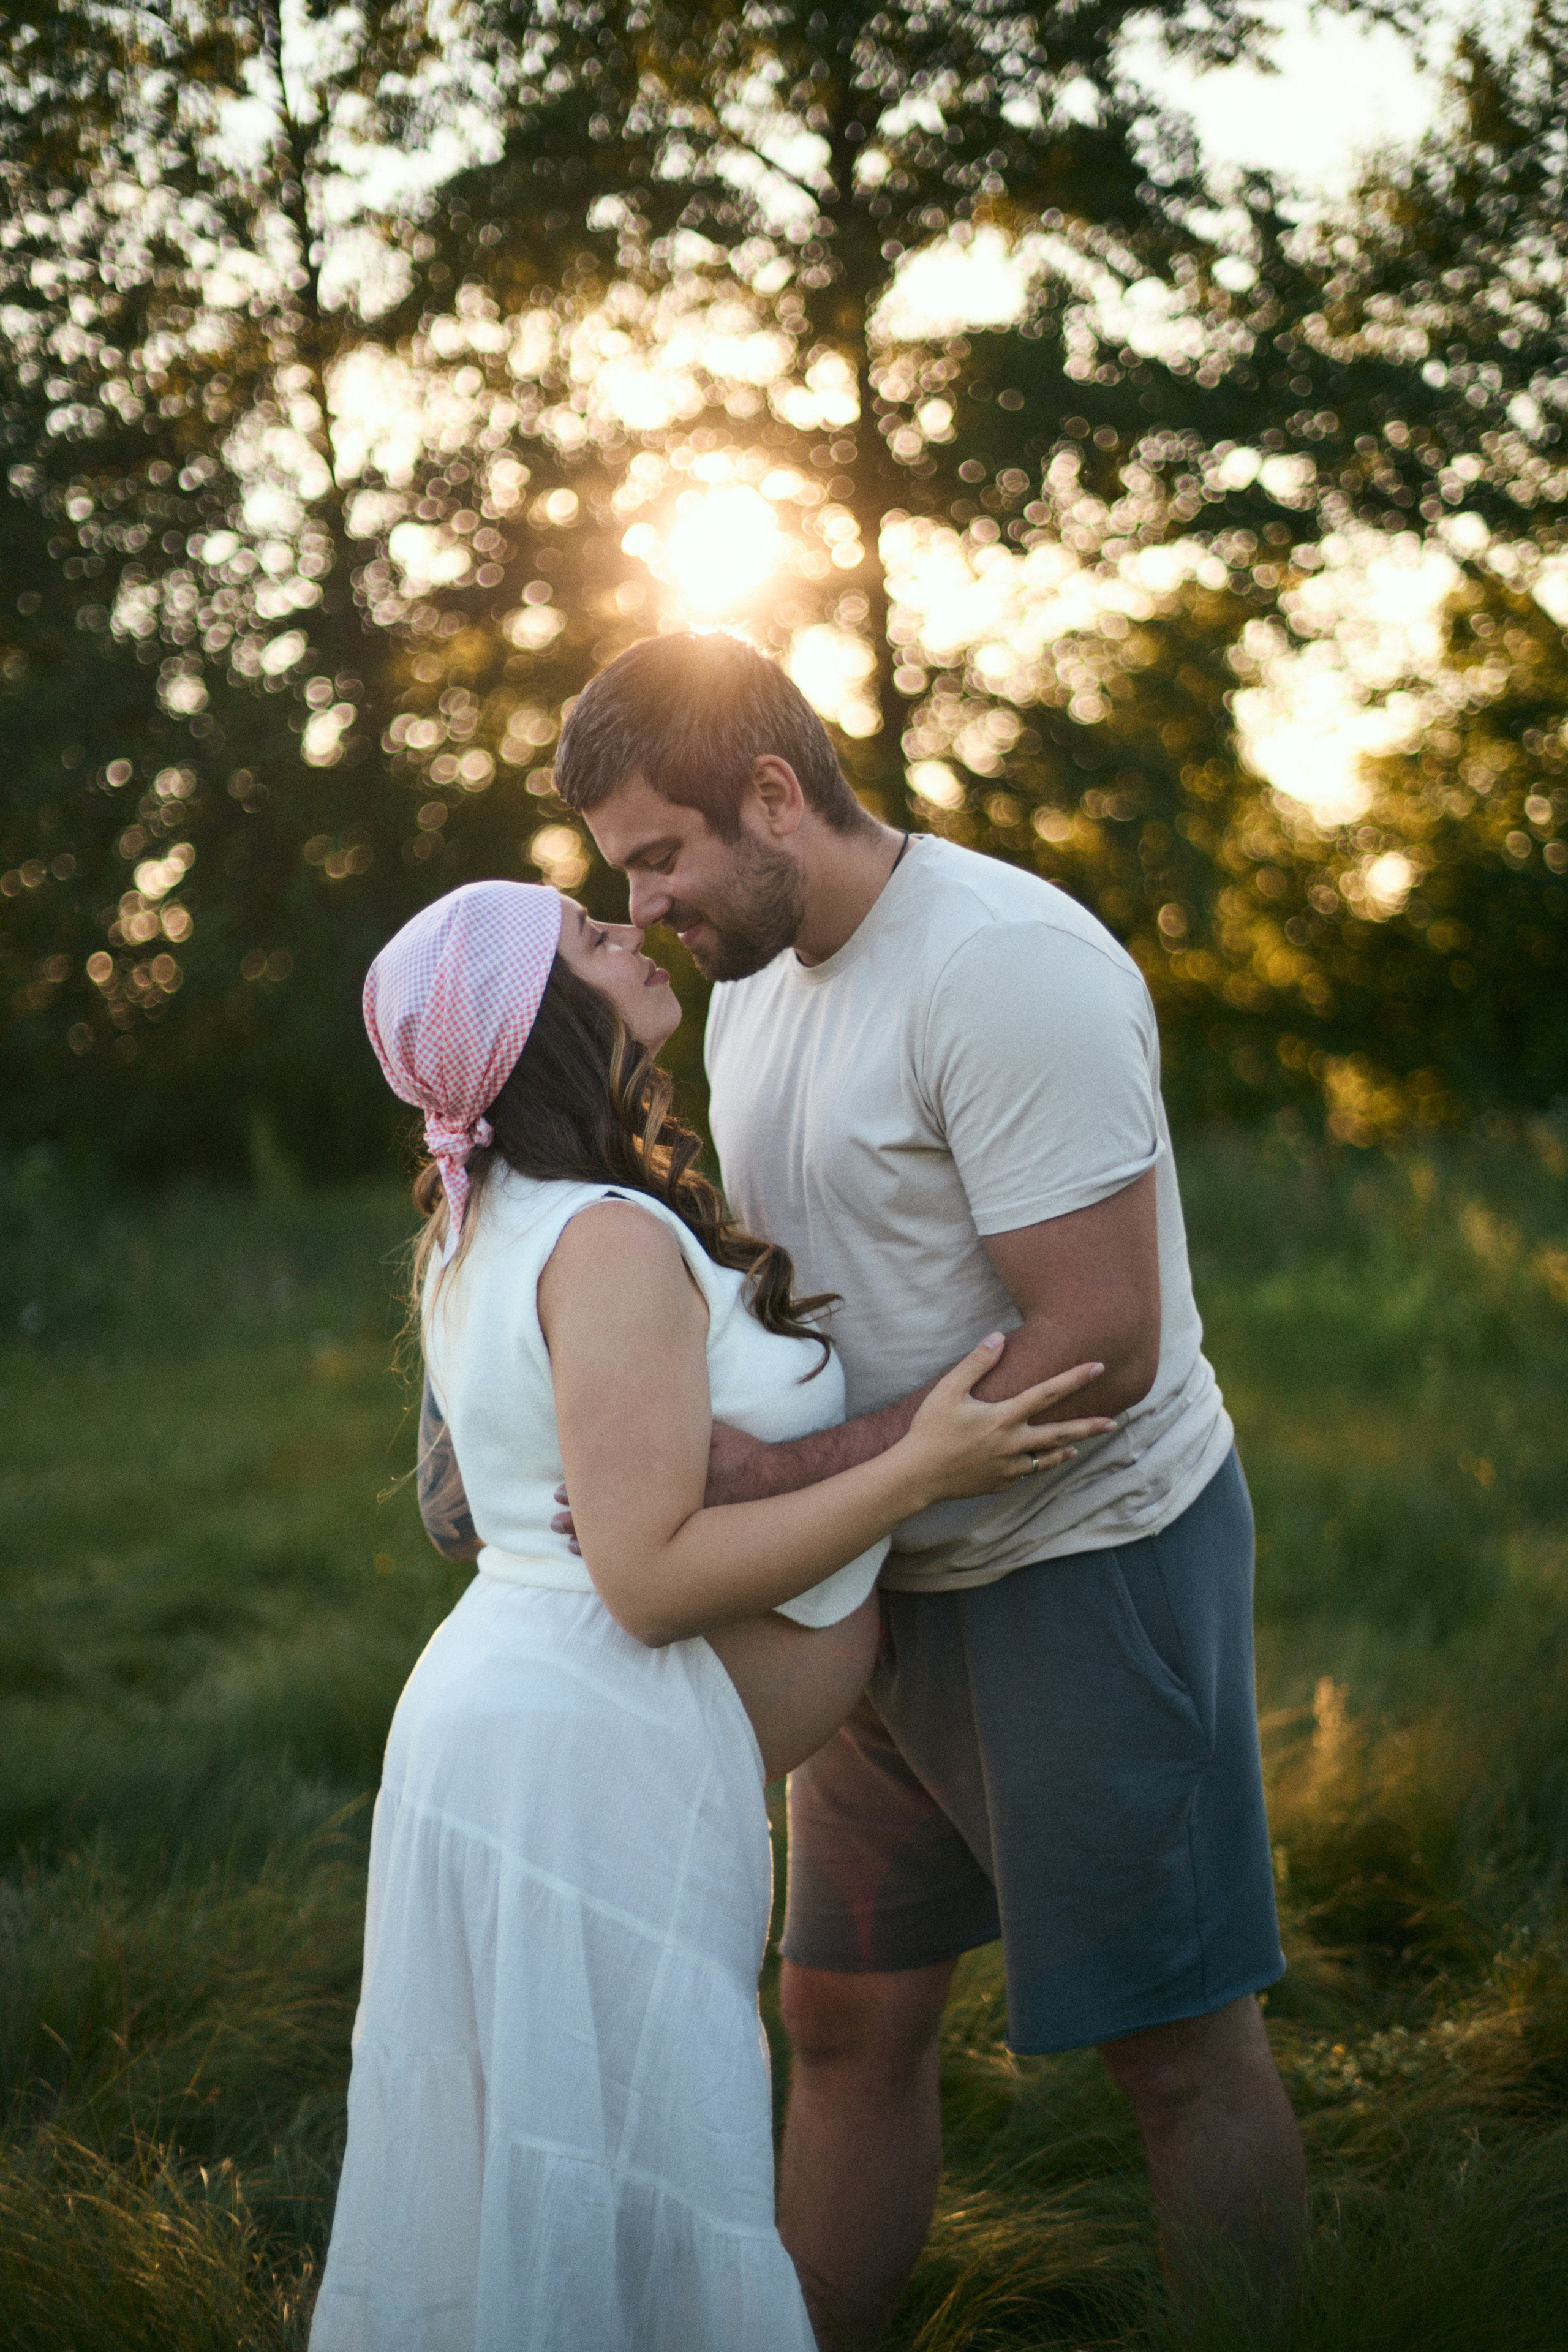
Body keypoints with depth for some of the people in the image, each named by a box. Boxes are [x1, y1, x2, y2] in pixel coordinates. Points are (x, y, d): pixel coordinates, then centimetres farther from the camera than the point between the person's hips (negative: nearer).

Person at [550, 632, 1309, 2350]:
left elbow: (1097, 1349, -26)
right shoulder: (752, 982, 7)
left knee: (1177, 2047, 3)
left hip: (1088, 1563, -8)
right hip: (894, 1583, 8)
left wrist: (784, 1477, -27)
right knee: (847, 2019, 12)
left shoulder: (1005, 966, -22)